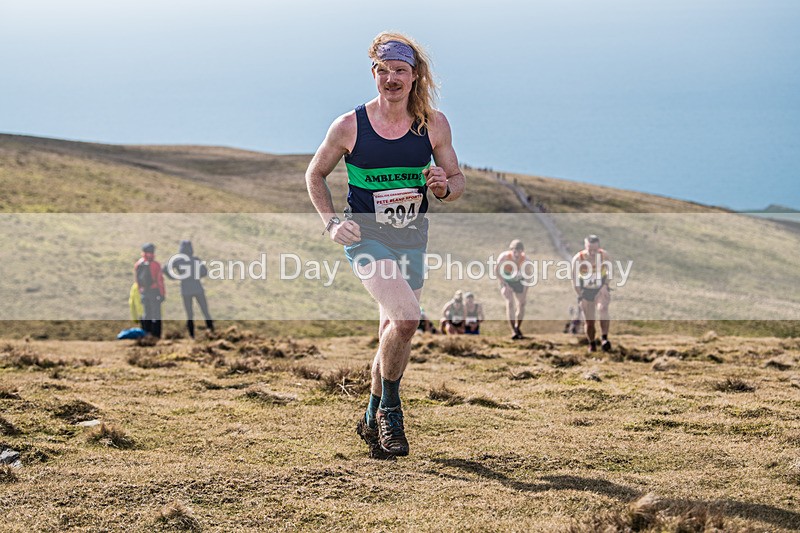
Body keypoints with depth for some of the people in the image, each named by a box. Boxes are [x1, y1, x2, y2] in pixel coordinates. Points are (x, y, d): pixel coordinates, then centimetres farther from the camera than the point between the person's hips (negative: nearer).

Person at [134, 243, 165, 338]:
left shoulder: (137, 265, 3)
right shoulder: (155, 265, -15)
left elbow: (137, 280, 9)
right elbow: (159, 280, -12)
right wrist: (163, 293, -5)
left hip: (143, 292, 5)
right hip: (154, 292, -5)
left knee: (146, 312, 15)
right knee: (156, 313, 1)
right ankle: (156, 335, -1)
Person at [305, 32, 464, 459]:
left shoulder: (434, 126, -1)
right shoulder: (350, 126, -8)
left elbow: (457, 180, 7)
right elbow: (315, 175, 6)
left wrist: (444, 187, -17)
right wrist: (331, 223, -7)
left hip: (411, 240, 4)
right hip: (366, 237, -4)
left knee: (394, 333, 11)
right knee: (406, 316, -24)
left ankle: (373, 420, 31)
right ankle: (389, 409, -4)